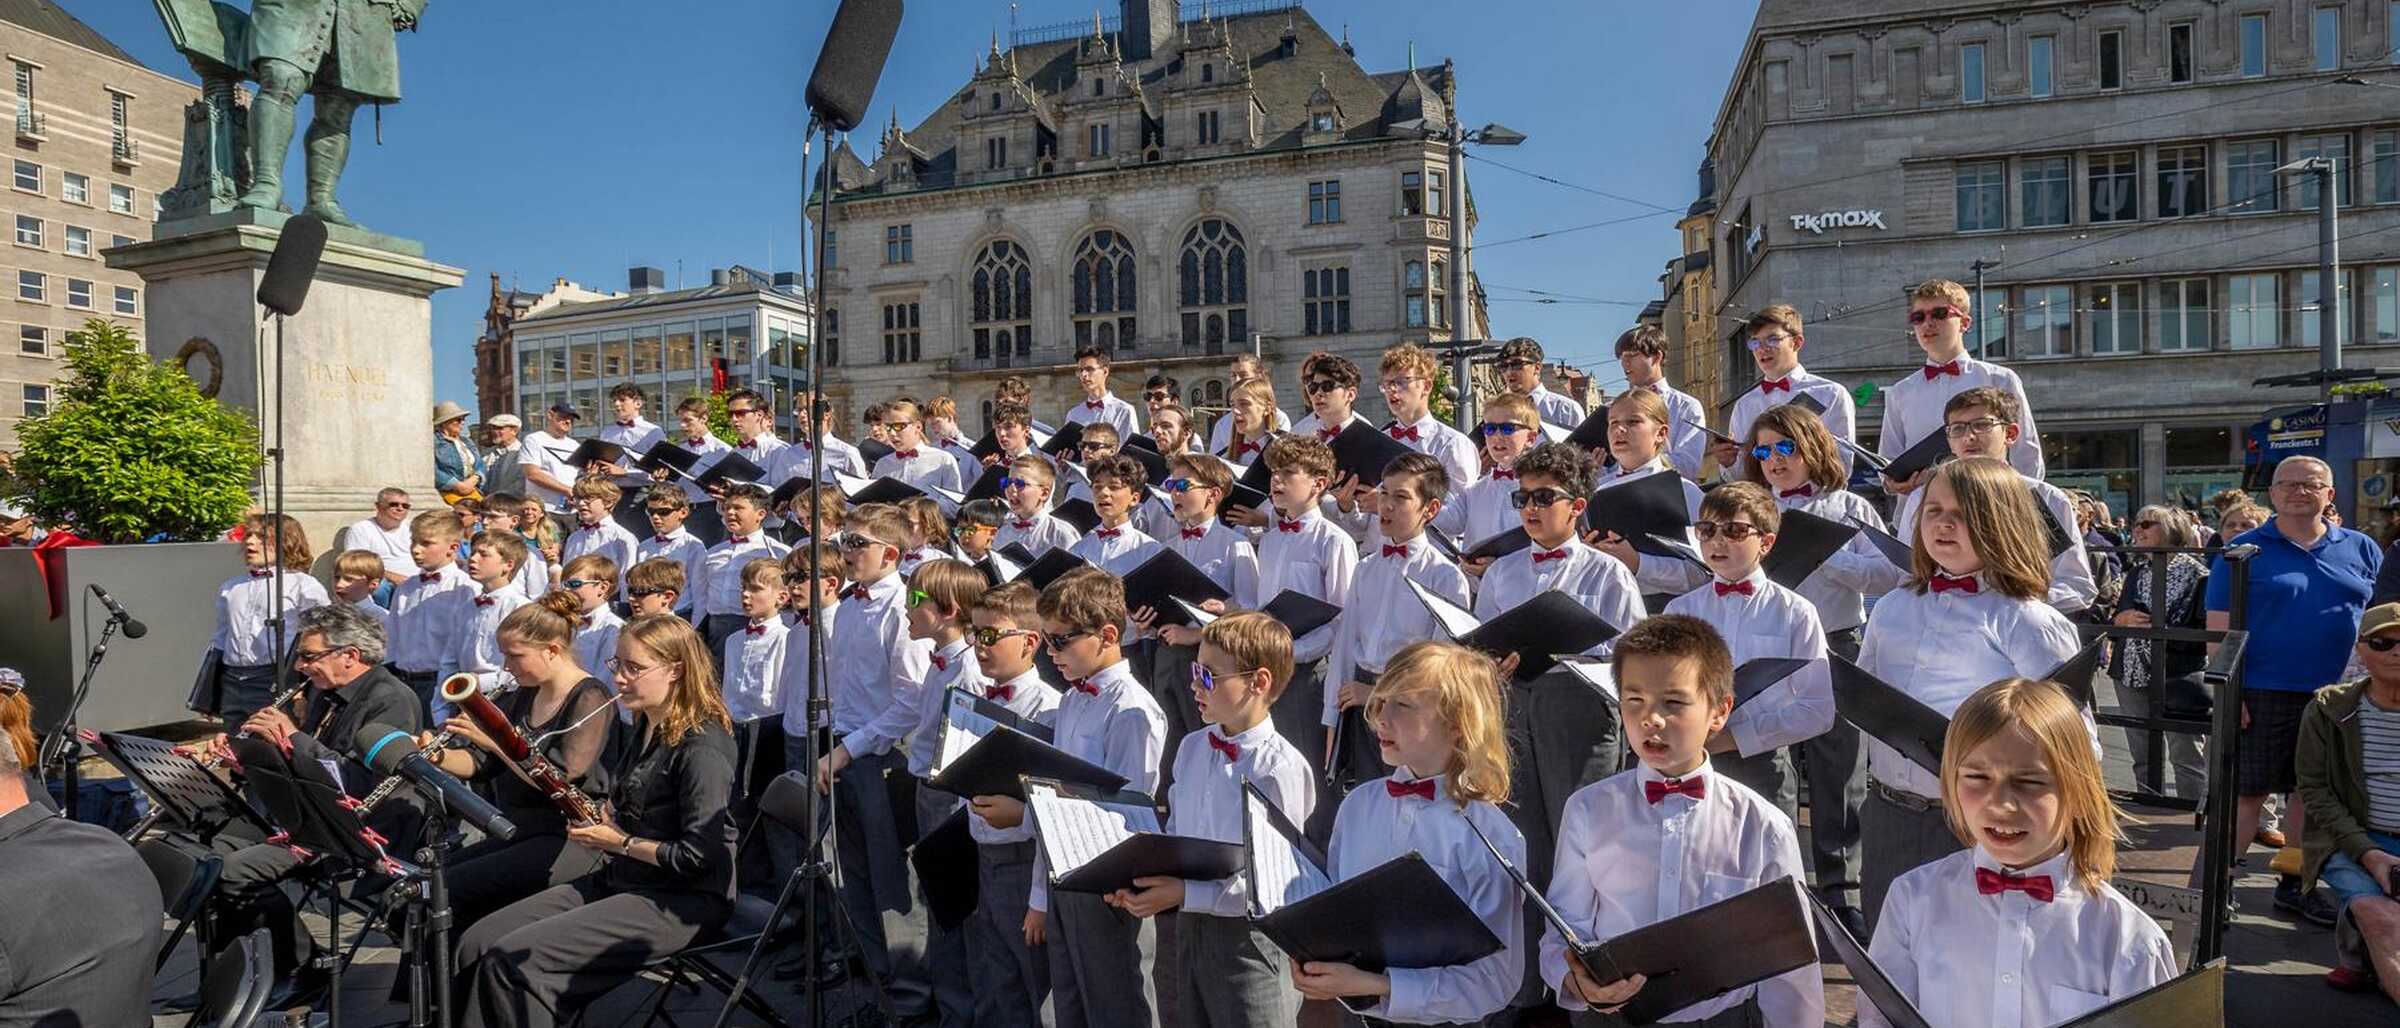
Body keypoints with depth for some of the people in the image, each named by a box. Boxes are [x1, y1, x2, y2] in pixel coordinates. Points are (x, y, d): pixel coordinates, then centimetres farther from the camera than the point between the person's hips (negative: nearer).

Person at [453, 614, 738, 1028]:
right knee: (477, 943, 0)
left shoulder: (702, 746, -19)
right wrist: (603, 820, 4)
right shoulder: (647, 728, 11)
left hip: (681, 900, -9)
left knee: (516, 959, -18)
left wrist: (620, 842, -10)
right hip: (620, 881, 9)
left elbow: (699, 857, -22)